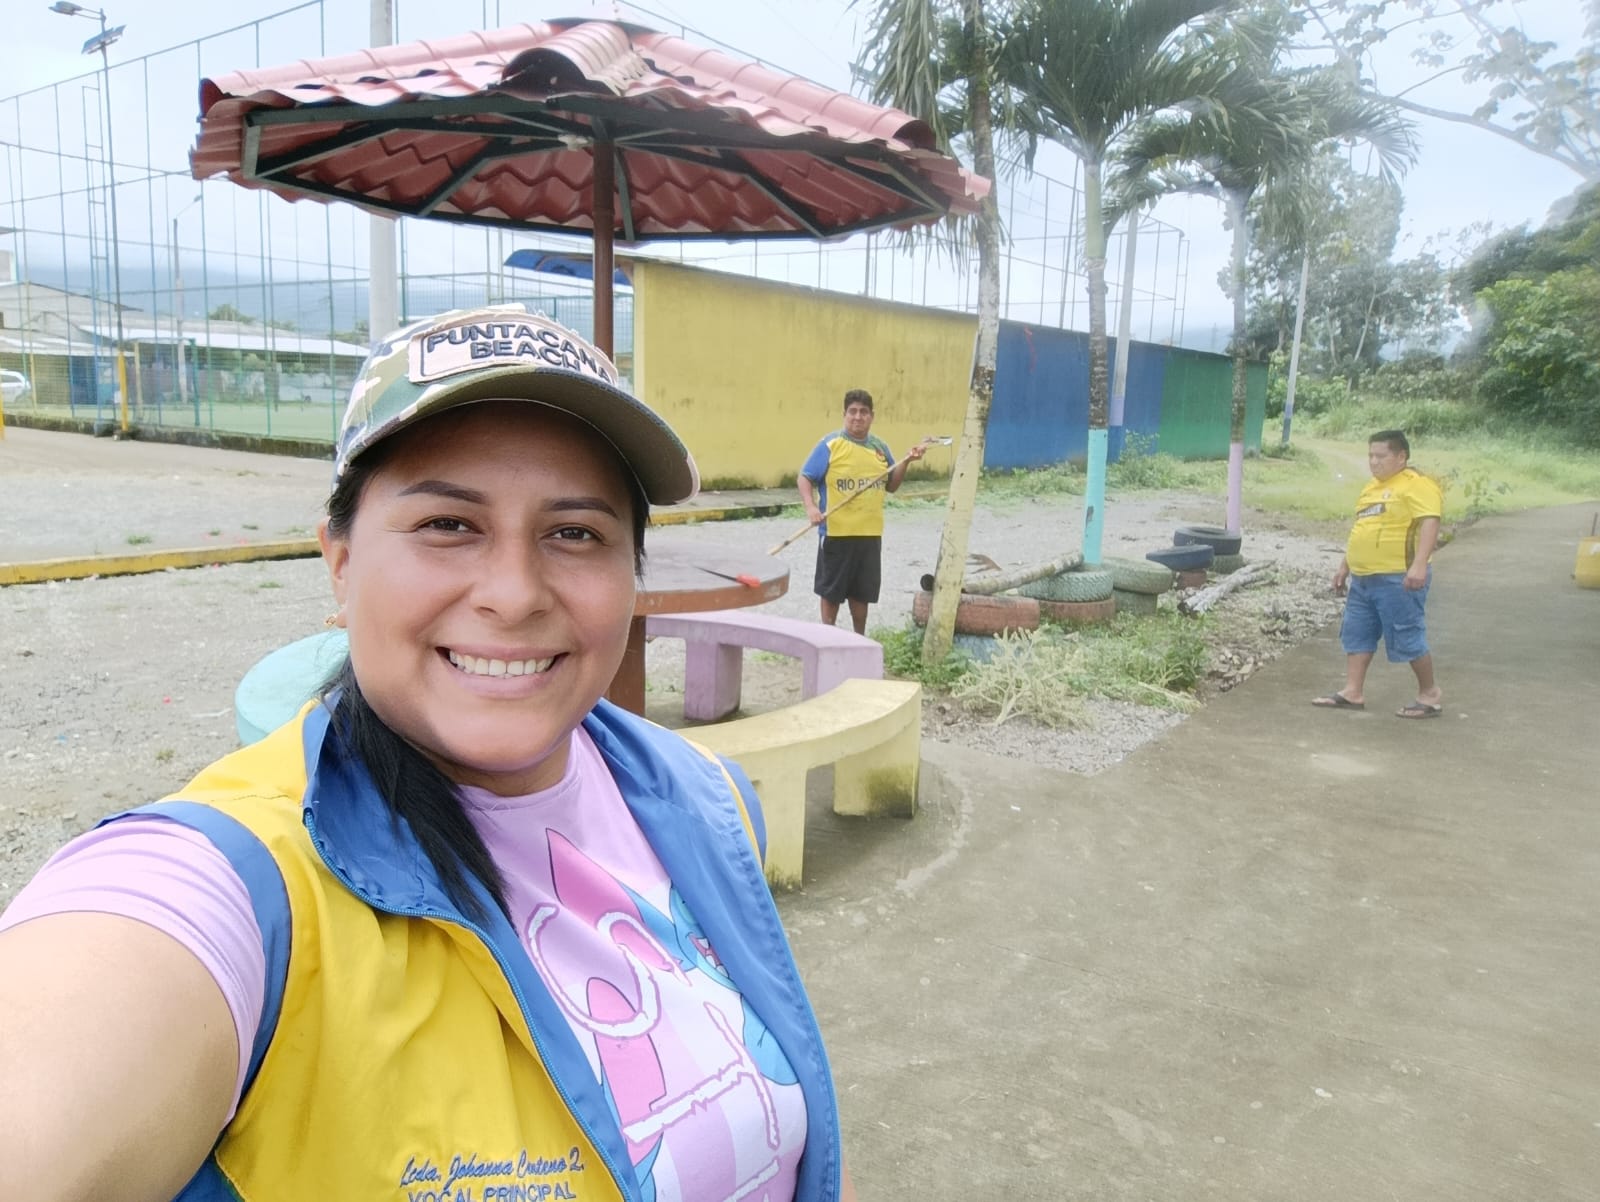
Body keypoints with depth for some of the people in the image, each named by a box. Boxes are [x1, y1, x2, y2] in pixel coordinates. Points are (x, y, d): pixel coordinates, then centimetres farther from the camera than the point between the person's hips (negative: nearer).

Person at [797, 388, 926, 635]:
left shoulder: (880, 447, 7)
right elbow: (804, 478, -8)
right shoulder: (830, 445, -8)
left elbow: (892, 486, 14)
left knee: (861, 591, 15)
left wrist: (906, 461, -1)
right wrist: (811, 507, -24)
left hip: (870, 533, 4)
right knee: (831, 590, 7)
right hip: (836, 532, -4)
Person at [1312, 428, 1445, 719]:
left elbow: (1430, 522, -24)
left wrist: (1419, 565, -34)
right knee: (1356, 634, 9)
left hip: (1398, 579, -9)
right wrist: (1344, 566, 24)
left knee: (1407, 637, -2)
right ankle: (1353, 692, 14)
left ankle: (1431, 694, 13)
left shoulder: (1416, 485, -11)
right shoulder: (1372, 487, 17)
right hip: (1363, 579, 9)